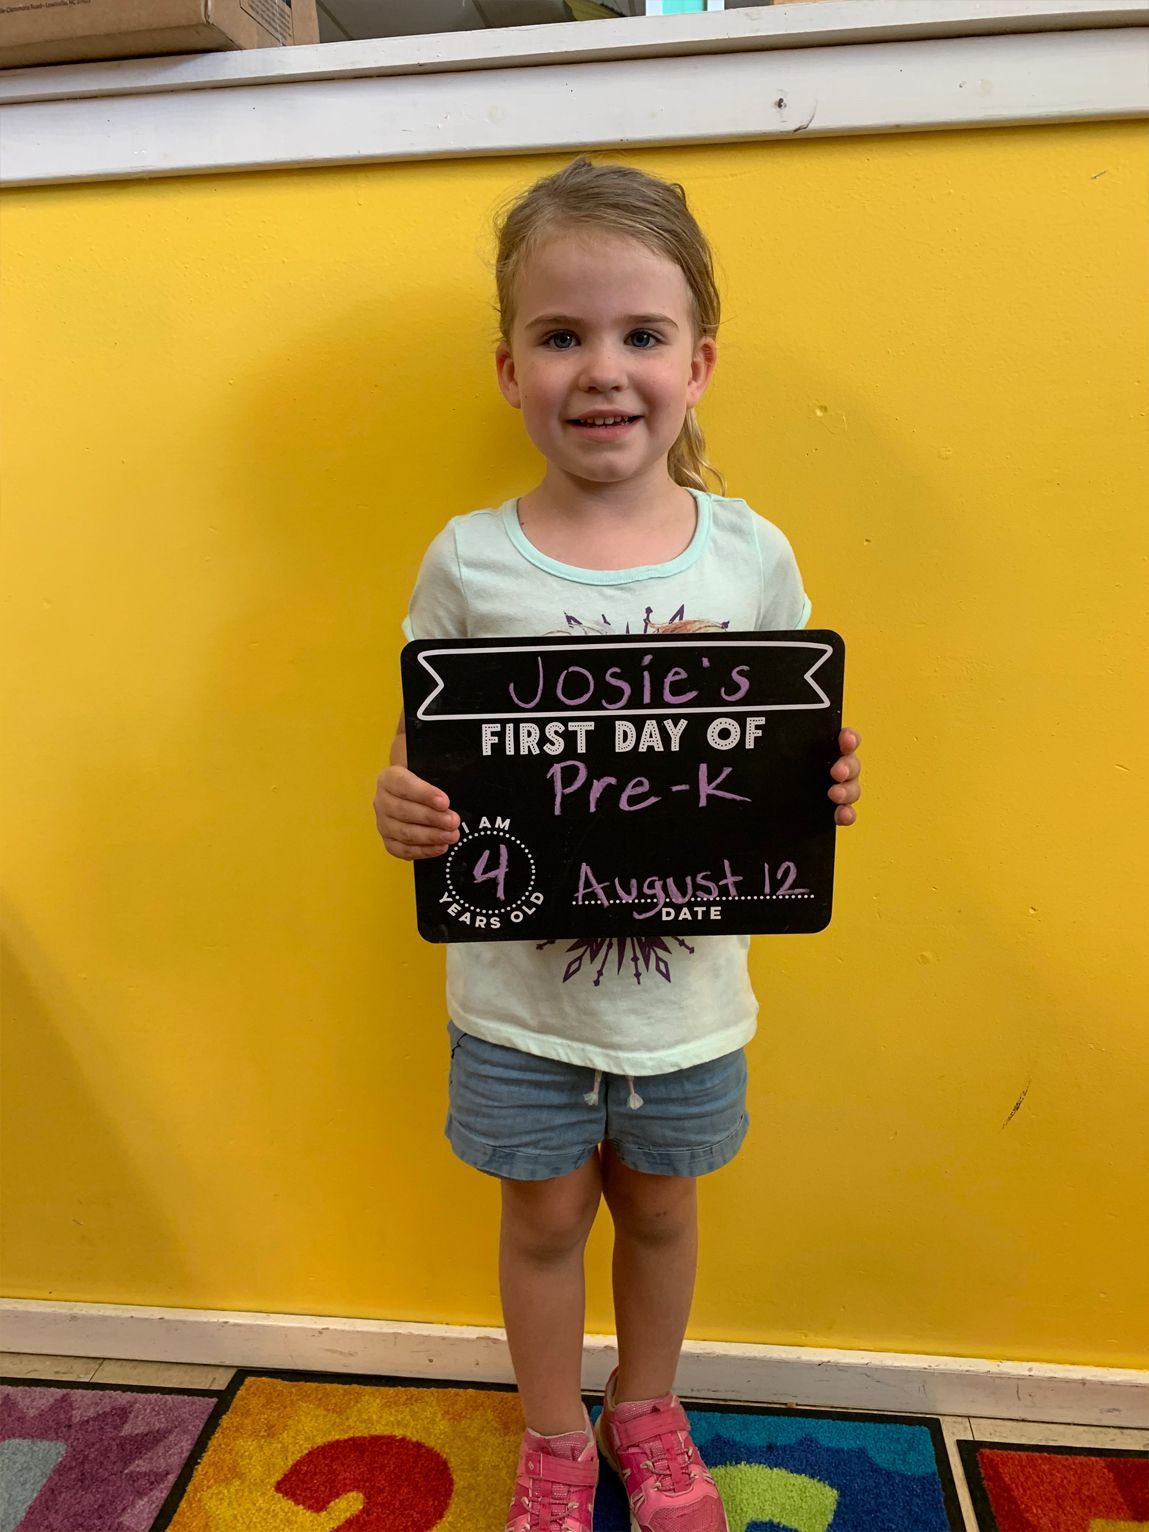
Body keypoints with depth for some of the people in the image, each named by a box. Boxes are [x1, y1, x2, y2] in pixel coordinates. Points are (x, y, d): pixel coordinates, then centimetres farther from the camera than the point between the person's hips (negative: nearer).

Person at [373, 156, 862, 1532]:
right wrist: (399, 807, -24)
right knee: (545, 1216, 20)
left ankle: (648, 1413, 55)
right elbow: (423, 753, -3)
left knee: (659, 1209, 23)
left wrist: (822, 787, -19)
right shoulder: (467, 562, -11)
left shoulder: (751, 555, -8)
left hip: (685, 984, 1)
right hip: (519, 986, 0)